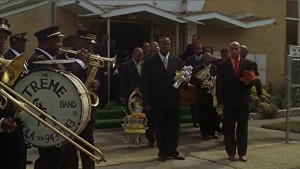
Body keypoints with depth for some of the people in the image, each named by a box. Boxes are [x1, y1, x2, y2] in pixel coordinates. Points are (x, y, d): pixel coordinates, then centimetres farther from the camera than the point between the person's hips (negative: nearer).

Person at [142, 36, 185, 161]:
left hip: (174, 101, 2)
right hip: (158, 101, -2)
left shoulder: (177, 61, 8)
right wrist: (146, 102, -8)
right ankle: (162, 152, 16)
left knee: (174, 127, 7)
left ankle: (172, 151, 19)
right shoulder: (149, 62, 0)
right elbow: (145, 84, -2)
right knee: (160, 129, 5)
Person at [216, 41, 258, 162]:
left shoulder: (248, 64, 7)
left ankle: (242, 153, 13)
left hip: (244, 101, 1)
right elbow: (219, 84, 0)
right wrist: (220, 101, -7)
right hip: (229, 102, -1)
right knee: (229, 128, 4)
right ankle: (231, 153, 13)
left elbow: (253, 80, 10)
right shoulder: (222, 65, 3)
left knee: (243, 128, 6)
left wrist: (249, 82, -15)